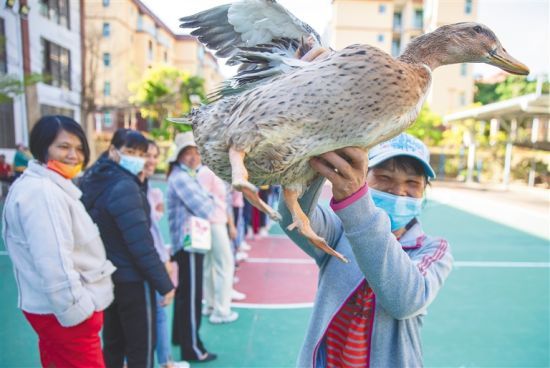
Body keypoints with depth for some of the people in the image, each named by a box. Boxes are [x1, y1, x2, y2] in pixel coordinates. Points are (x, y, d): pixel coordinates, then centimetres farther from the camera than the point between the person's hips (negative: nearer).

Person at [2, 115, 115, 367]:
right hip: (64, 310, -10)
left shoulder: (52, 187, 11)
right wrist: (76, 309, -21)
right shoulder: (42, 192, -21)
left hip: (54, 307, 10)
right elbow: (54, 263, -27)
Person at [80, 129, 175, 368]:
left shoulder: (94, 180, 5)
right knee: (141, 349, 7)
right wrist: (164, 283, -17)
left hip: (107, 276, 9)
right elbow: (140, 243, -25)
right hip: (132, 279, -9)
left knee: (113, 343, 22)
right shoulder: (125, 187, -23)